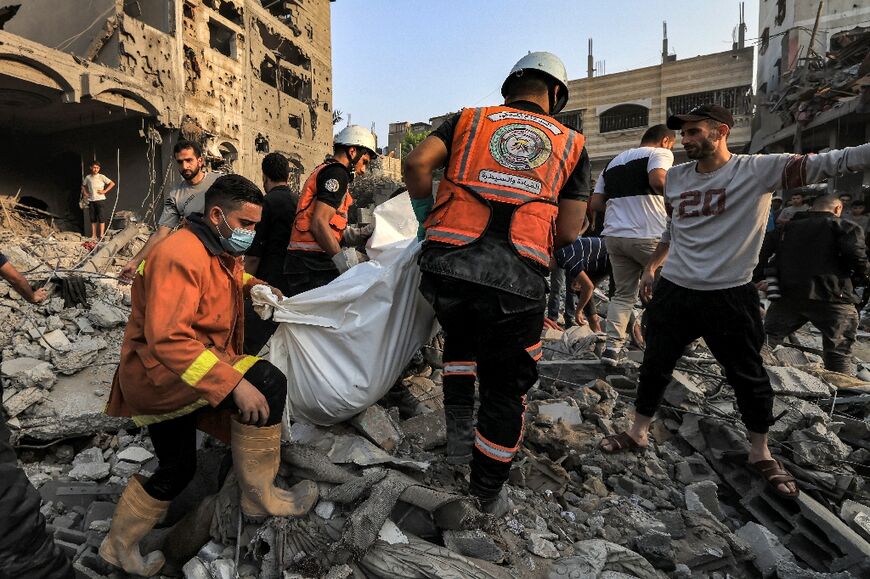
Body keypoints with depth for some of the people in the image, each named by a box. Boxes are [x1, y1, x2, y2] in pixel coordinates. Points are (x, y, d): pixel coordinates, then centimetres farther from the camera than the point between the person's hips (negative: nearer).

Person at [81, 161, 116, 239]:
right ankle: (93, 235, 14)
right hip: (91, 200, 4)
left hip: (100, 200, -4)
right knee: (93, 219, 8)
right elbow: (83, 186, 24)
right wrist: (85, 193, 10)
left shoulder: (101, 177, -2)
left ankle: (101, 236, -5)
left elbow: (112, 183, -5)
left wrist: (104, 191, -8)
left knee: (101, 218, -7)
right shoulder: (88, 177, 8)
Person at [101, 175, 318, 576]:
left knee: (177, 469, 23)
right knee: (268, 382, -27)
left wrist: (253, 284, 10)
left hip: (172, 377, 10)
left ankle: (119, 546, 46)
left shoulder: (221, 250, 7)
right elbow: (167, 338, -33)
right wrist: (234, 382, -38)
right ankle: (259, 495, -12)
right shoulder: (181, 255, -23)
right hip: (159, 372, -10)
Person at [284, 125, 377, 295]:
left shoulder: (322, 170, 24)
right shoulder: (338, 173, -7)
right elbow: (319, 223, -19)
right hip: (313, 265, -10)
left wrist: (360, 234, 13)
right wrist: (343, 261, -19)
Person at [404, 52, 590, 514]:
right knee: (505, 389, 17)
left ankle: (458, 421, 25)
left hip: (447, 264, 1)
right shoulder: (570, 144, 17)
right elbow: (568, 232, 10)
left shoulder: (469, 119, 17)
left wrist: (427, 218, 17)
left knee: (461, 336, 35)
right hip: (517, 281, -1)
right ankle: (488, 494, 33)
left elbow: (417, 164, 2)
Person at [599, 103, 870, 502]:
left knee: (748, 376, 11)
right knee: (655, 366, 12)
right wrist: (651, 267, 18)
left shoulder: (758, 169, -8)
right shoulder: (676, 177, 6)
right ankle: (637, 434, 29)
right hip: (673, 290, 4)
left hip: (729, 296, -3)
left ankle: (760, 453, 33)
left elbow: (827, 163, -20)